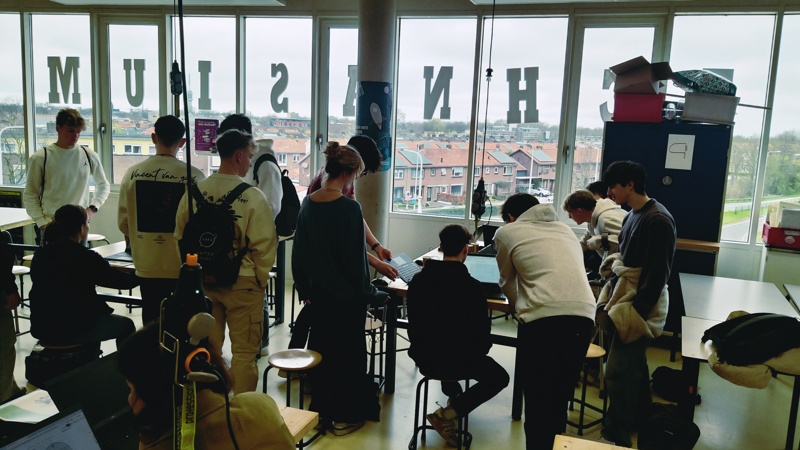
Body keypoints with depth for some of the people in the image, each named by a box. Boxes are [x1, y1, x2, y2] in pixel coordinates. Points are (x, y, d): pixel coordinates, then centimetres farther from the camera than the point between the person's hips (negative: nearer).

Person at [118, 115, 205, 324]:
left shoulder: (133, 172, -3)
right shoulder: (193, 176, -13)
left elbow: (123, 220, 5)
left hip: (146, 263, 3)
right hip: (182, 264, -3)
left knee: (151, 320, 15)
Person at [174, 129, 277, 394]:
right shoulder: (253, 196, -15)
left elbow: (180, 237, 5)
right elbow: (264, 245, -14)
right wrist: (261, 280, 2)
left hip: (203, 281, 5)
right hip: (242, 283, -4)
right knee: (244, 352, 8)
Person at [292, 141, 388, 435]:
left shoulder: (308, 204, -2)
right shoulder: (350, 208, -19)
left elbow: (299, 253, 5)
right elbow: (356, 258, -16)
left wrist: (305, 288, 15)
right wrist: (370, 295, -3)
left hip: (318, 294, 6)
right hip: (346, 296, -5)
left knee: (321, 349, 18)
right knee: (348, 353, 10)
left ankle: (321, 410, 30)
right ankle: (344, 416, 22)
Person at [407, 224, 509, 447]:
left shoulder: (418, 280, -5)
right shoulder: (472, 287, -19)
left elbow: (414, 321, 7)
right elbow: (481, 329, -12)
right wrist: (478, 352, 10)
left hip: (423, 357, 6)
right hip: (456, 360, -6)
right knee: (499, 377, 17)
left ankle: (452, 394, 40)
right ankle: (447, 415, 5)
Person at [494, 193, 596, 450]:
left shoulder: (507, 232, 15)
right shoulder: (565, 229, 27)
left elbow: (507, 282, 25)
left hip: (543, 318, -5)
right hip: (584, 315, 5)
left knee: (537, 398, 9)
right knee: (561, 397, 20)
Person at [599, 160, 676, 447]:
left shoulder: (658, 220, -19)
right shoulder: (632, 216, 10)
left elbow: (657, 277, -22)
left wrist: (634, 315, -21)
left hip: (642, 311, -9)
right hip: (627, 305, 9)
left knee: (619, 373, -6)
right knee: (633, 365, 20)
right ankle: (639, 418, 37)